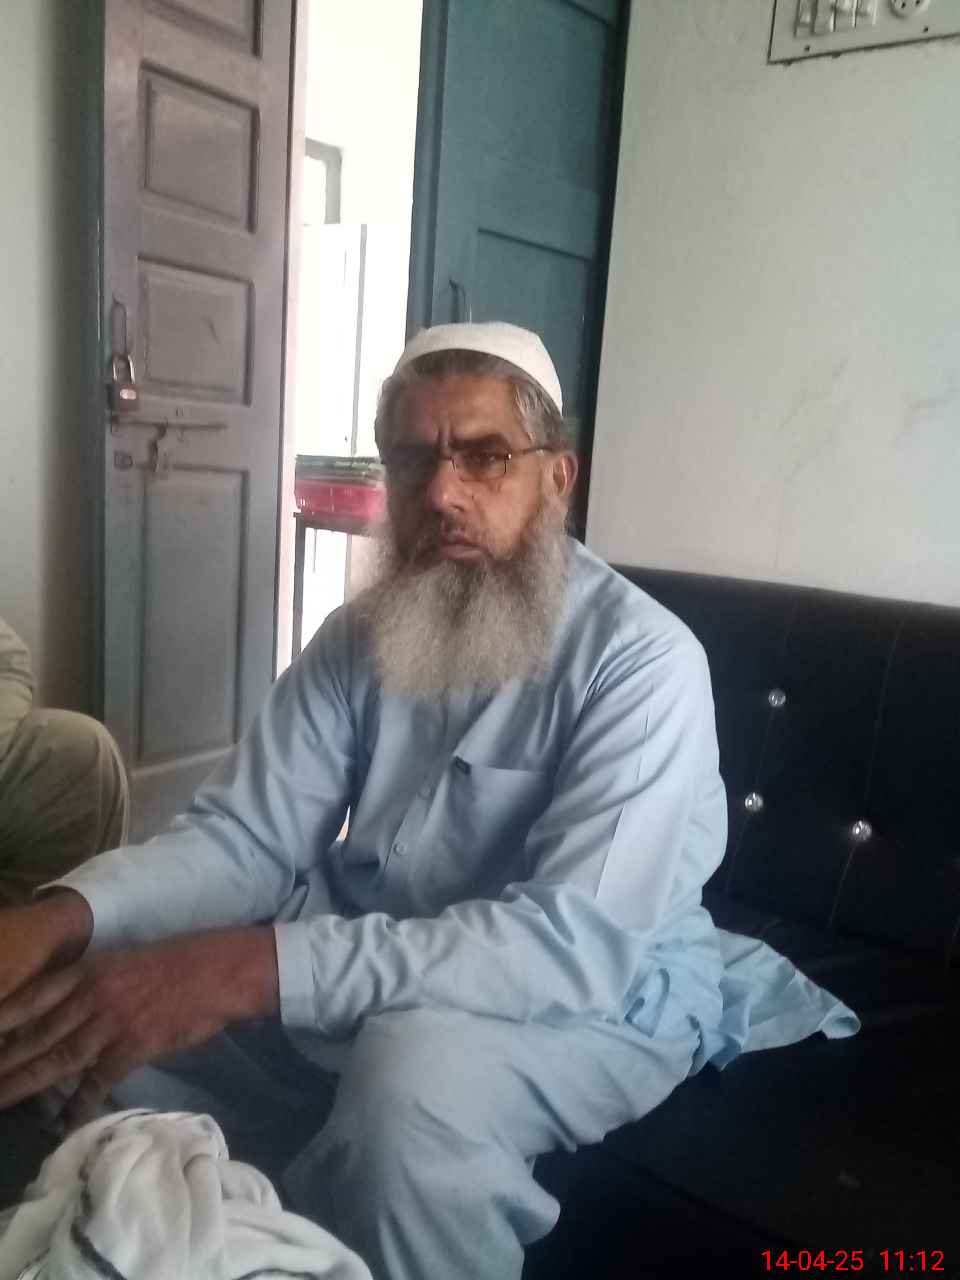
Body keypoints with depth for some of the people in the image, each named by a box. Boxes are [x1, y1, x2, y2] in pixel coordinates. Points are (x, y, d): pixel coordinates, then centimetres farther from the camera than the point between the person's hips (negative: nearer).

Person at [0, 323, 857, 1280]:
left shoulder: (642, 661, -20)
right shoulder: (357, 637, -1)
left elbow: (578, 942, -31)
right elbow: (244, 835, -7)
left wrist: (254, 966, -40)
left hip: (597, 1004, -4)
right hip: (367, 988, 5)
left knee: (413, 1068, -36)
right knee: (82, 1015, -5)